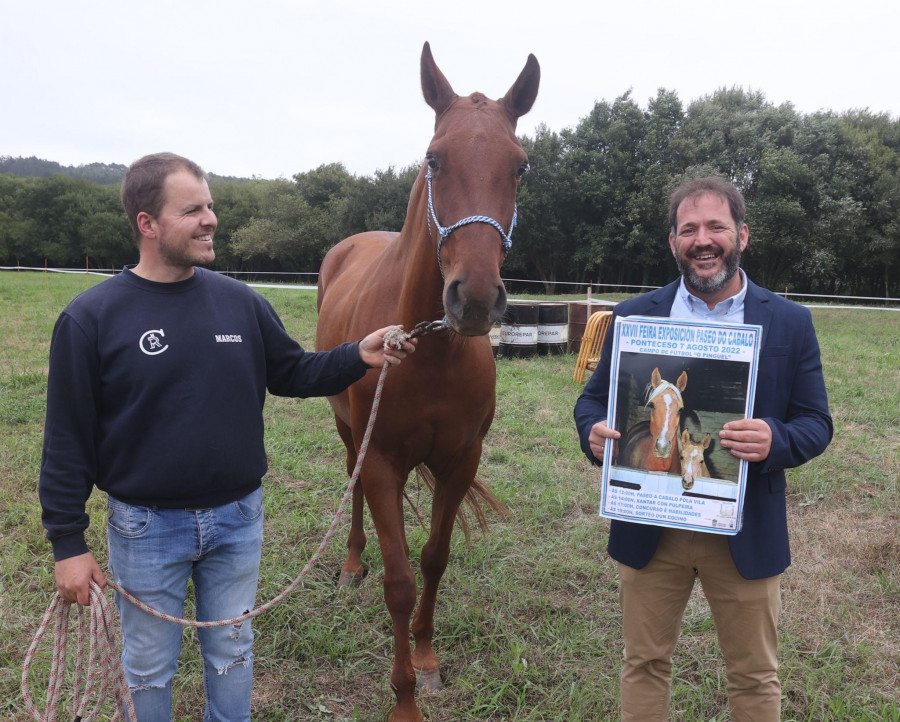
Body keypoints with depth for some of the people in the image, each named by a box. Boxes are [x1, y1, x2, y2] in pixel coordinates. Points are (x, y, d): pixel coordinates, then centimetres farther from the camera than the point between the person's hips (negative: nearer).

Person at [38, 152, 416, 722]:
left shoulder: (242, 302, -2)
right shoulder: (91, 317, -12)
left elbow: (291, 373, 7)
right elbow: (68, 441, -8)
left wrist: (359, 357, -10)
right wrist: (68, 544, -7)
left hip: (239, 518, 3)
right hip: (146, 527, -2)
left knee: (233, 655, 21)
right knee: (149, 668, 18)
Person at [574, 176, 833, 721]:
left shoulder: (790, 322, 0)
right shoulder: (633, 316, 2)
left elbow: (817, 422, -1)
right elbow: (594, 399, 6)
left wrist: (776, 440, -24)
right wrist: (594, 432, -18)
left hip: (746, 532, 0)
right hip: (649, 529, 1)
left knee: (756, 676, 16)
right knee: (645, 664, 16)